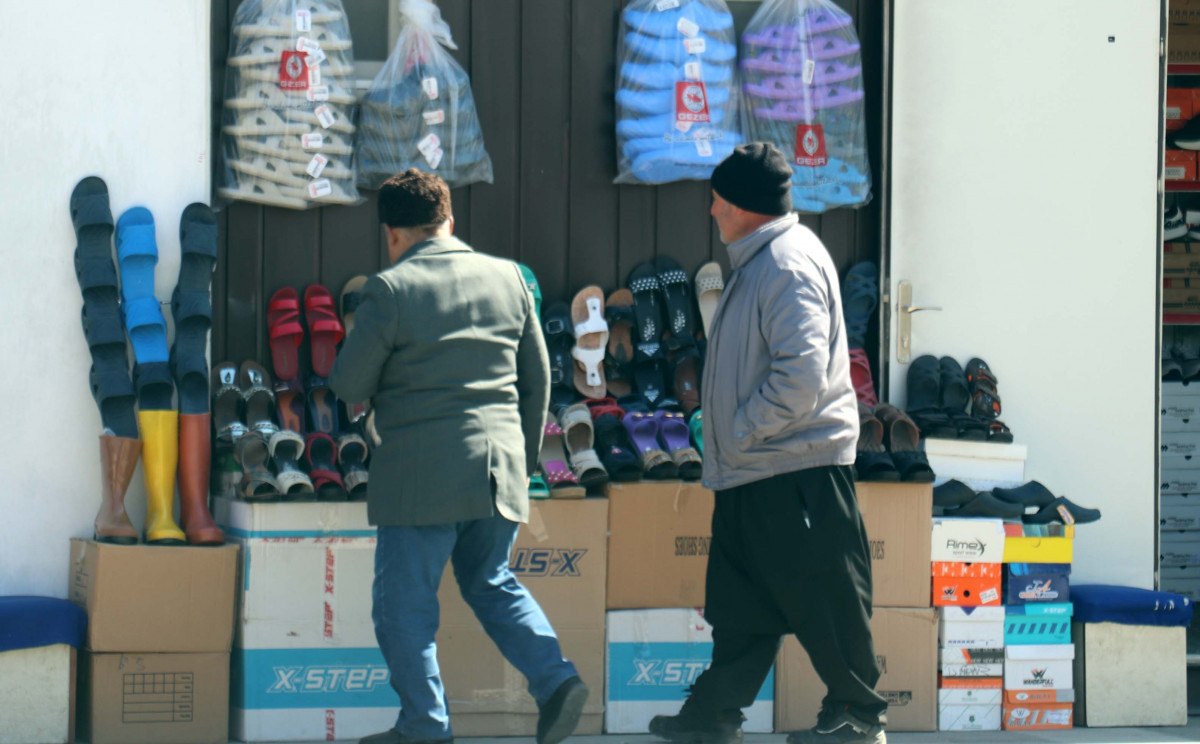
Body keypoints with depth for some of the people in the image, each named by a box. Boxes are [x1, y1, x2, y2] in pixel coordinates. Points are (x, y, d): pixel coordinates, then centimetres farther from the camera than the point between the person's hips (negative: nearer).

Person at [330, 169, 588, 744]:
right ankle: (555, 679, 4)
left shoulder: (391, 289, -10)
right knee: (493, 584, 21)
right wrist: (525, 455, 23)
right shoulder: (507, 277, 6)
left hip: (421, 475, -6)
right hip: (498, 469, 6)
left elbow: (348, 385, -6)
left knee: (404, 605, 6)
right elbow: (537, 377, 12)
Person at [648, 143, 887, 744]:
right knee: (740, 604, 13)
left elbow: (801, 374, -26)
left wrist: (742, 431, -17)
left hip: (796, 468, -10)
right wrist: (731, 444, 18)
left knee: (821, 598, -1)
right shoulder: (760, 261, 16)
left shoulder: (789, 266, -17)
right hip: (751, 468, 10)